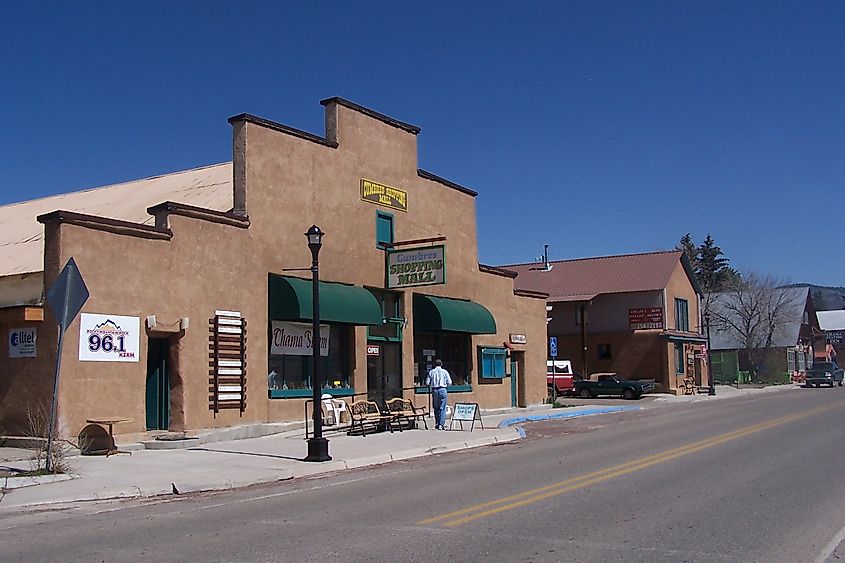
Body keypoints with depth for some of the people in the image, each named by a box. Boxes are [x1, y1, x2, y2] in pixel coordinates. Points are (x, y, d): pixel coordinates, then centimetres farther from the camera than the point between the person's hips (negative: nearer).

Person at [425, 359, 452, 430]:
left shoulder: (431, 372, 5)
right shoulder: (444, 372, 1)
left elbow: (427, 383, 2)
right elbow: (449, 382, -2)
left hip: (434, 390, 2)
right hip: (442, 390, -2)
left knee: (436, 408, 13)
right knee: (442, 408, 1)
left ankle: (437, 424, 18)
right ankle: (441, 424, -5)